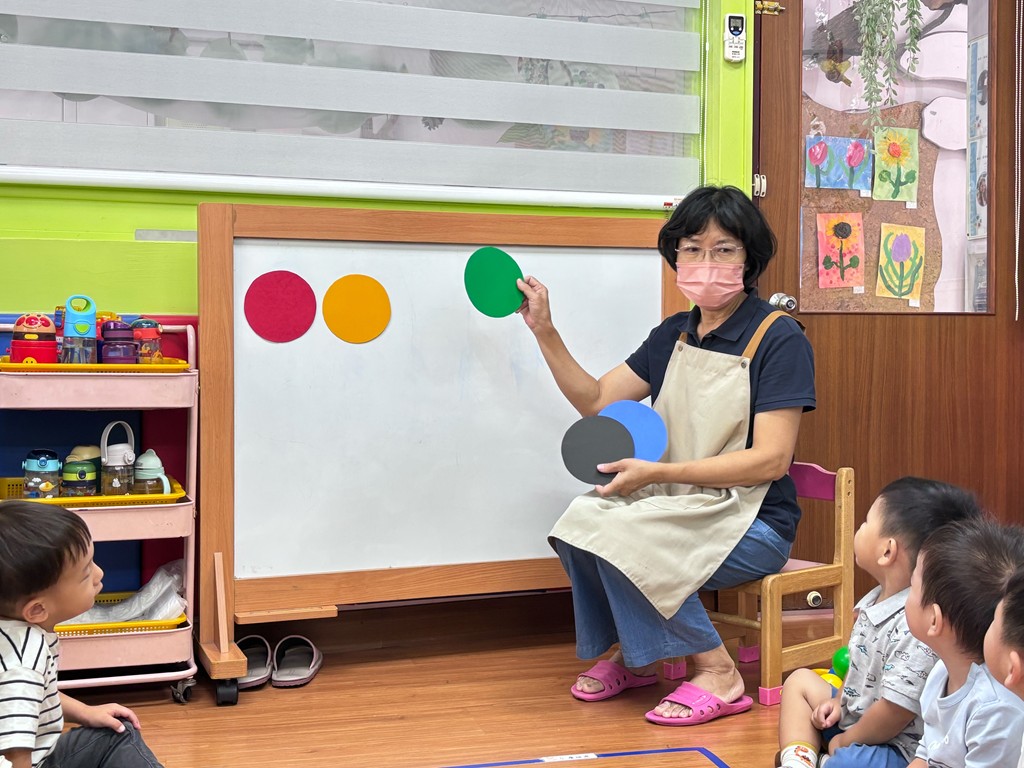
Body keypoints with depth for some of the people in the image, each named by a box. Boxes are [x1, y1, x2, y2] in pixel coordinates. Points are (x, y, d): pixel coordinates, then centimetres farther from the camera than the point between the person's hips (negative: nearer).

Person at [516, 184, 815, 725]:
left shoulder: (778, 339, -11)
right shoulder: (674, 335, 10)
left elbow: (770, 460, -18)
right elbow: (597, 400, 10)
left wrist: (657, 472, -23)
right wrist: (544, 331, -1)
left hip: (755, 523, -7)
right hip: (682, 509, 7)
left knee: (625, 538, -27)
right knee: (583, 518, -17)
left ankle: (716, 674, -10)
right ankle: (632, 657, 5)